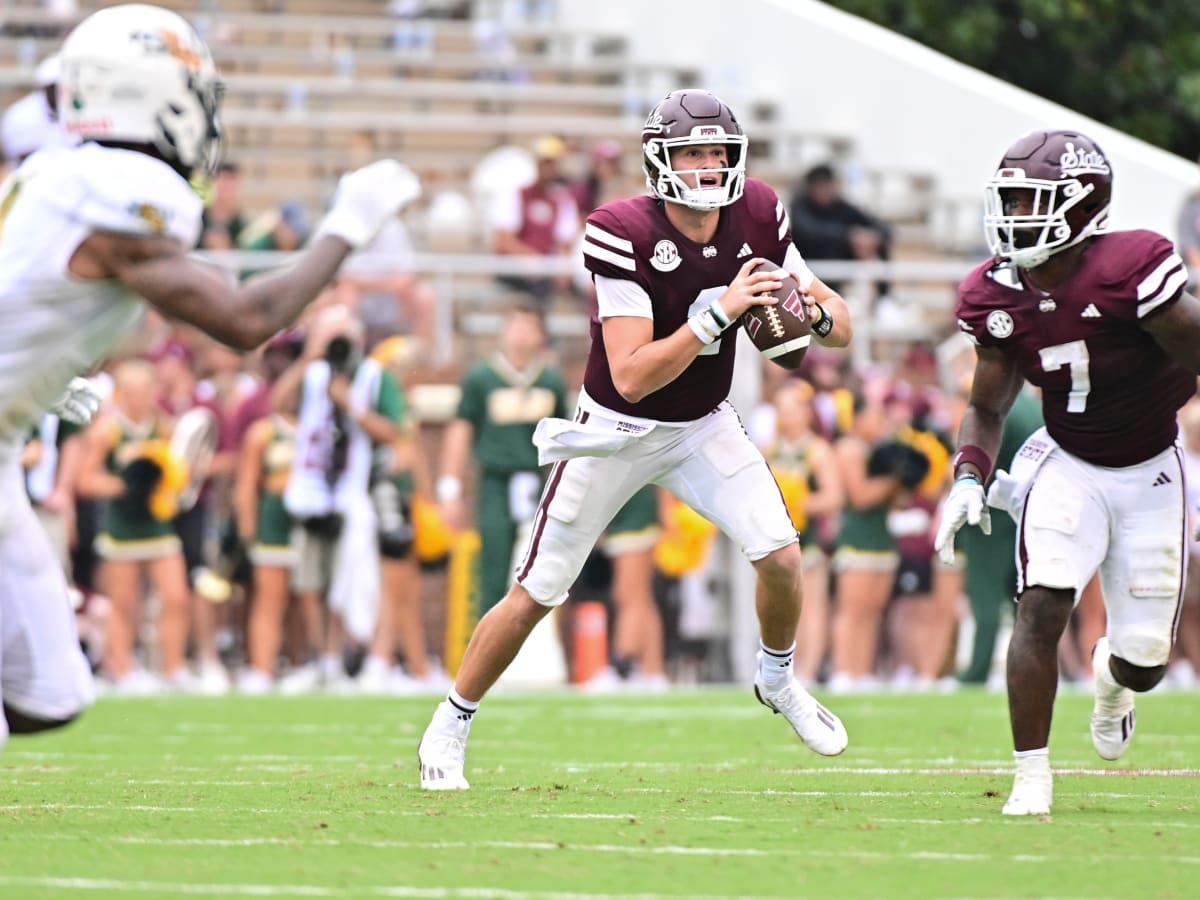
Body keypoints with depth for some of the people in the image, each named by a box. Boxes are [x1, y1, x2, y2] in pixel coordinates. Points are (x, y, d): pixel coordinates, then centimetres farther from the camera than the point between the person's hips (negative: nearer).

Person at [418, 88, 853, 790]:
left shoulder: (757, 217, -13)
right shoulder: (625, 235, -28)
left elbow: (841, 326, -4)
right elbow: (631, 376, -33)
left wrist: (816, 313, -28)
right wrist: (717, 315, -40)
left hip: (705, 426, 4)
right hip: (618, 431, -4)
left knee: (782, 557, -13)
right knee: (537, 594, 1)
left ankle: (778, 681, 18)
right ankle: (451, 726, 20)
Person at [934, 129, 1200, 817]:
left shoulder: (1130, 271, -28)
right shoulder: (997, 296, -9)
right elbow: (987, 409, 3)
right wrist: (969, 480, -13)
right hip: (1067, 466, 2)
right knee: (1042, 606, -20)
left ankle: (1113, 674, 41)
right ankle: (1032, 776, -10)